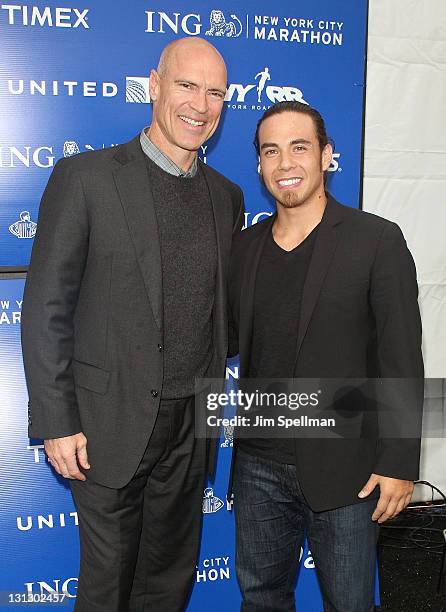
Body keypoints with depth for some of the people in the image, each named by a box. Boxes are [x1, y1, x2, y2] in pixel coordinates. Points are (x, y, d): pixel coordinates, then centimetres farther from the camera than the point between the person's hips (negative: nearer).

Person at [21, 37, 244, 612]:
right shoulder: (85, 177, -8)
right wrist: (56, 424, -11)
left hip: (190, 428, 5)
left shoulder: (226, 195, 7)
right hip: (111, 425, -4)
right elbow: (45, 310, -9)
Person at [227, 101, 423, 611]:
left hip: (342, 468, -4)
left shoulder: (377, 240, -9)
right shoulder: (245, 246, 6)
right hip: (259, 464, 4)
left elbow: (402, 362, -10)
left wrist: (398, 463, -11)